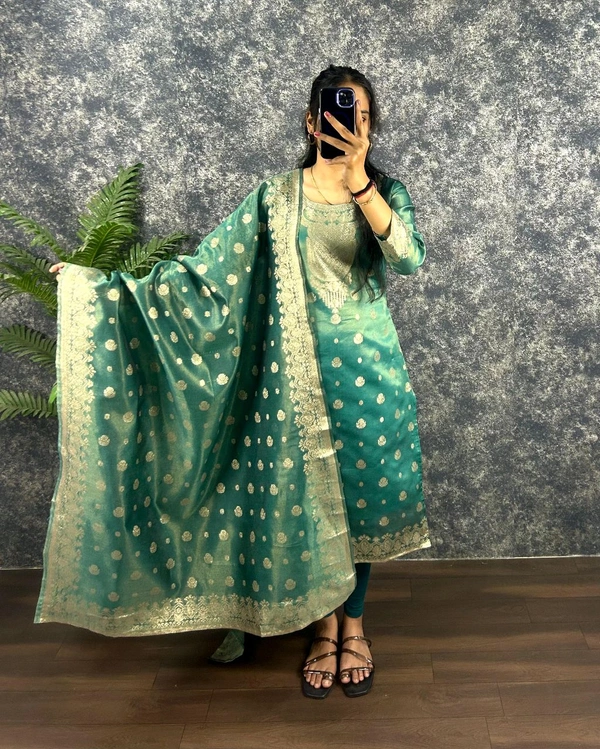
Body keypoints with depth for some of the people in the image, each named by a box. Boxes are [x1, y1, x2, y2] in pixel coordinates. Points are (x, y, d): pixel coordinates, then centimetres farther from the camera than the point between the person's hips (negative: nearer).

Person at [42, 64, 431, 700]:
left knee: (362, 494, 9)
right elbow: (207, 268, -3)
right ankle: (322, 626, 28)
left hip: (369, 367, 1)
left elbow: (410, 257, -19)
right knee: (305, 496, 6)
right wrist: (105, 286, -7)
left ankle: (354, 623, 31)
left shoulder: (387, 192, 2)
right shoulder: (278, 196, 1)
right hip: (298, 368, 0)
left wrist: (358, 180, -30)